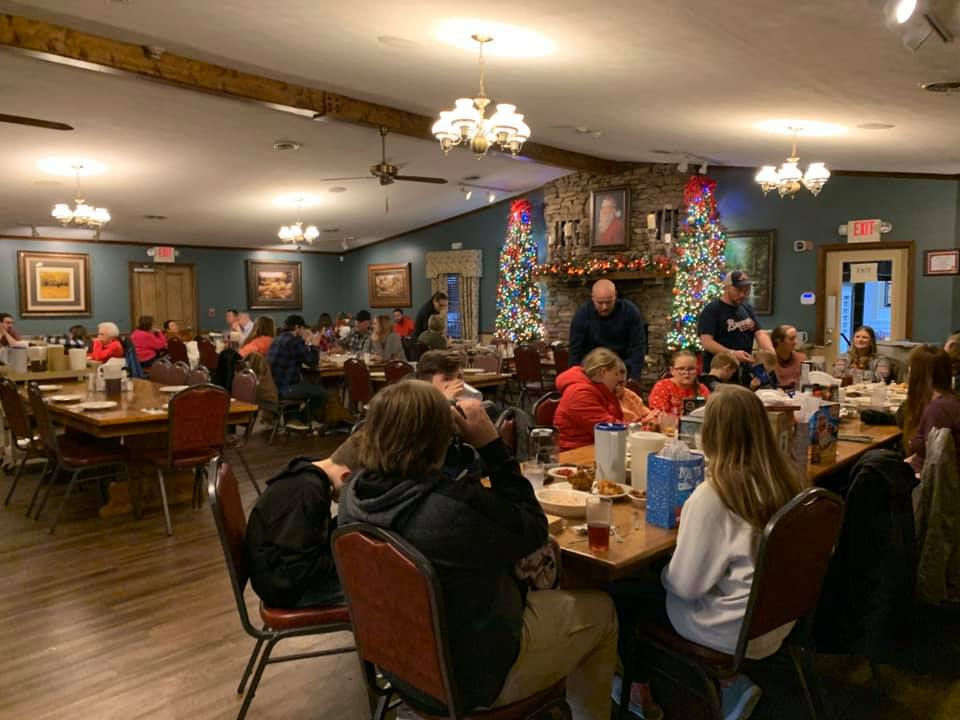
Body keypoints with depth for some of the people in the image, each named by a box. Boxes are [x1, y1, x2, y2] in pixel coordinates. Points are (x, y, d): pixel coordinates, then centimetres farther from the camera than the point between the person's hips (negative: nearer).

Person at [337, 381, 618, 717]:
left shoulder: (354, 492, -14)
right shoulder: (457, 507, -38)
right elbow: (533, 529, -18)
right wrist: (491, 443, -20)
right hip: (470, 672, -7)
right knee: (599, 610, 14)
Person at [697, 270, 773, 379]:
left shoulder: (747, 309, 12)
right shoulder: (711, 310, -10)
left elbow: (759, 333, 6)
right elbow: (706, 341, -19)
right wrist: (732, 353, -30)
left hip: (745, 369, 6)